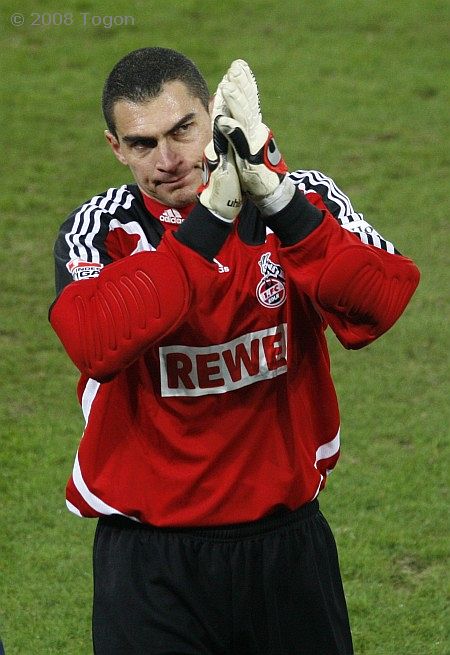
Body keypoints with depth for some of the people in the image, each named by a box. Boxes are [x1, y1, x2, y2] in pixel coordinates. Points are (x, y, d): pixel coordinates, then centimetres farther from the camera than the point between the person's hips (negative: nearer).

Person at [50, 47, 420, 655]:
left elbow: (378, 303, -20)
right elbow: (97, 347, -26)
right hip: (150, 557, -2)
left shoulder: (306, 200, -2)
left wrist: (274, 195, -29)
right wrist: (209, 218, -27)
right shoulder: (97, 231, -5)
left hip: (289, 539, 2)